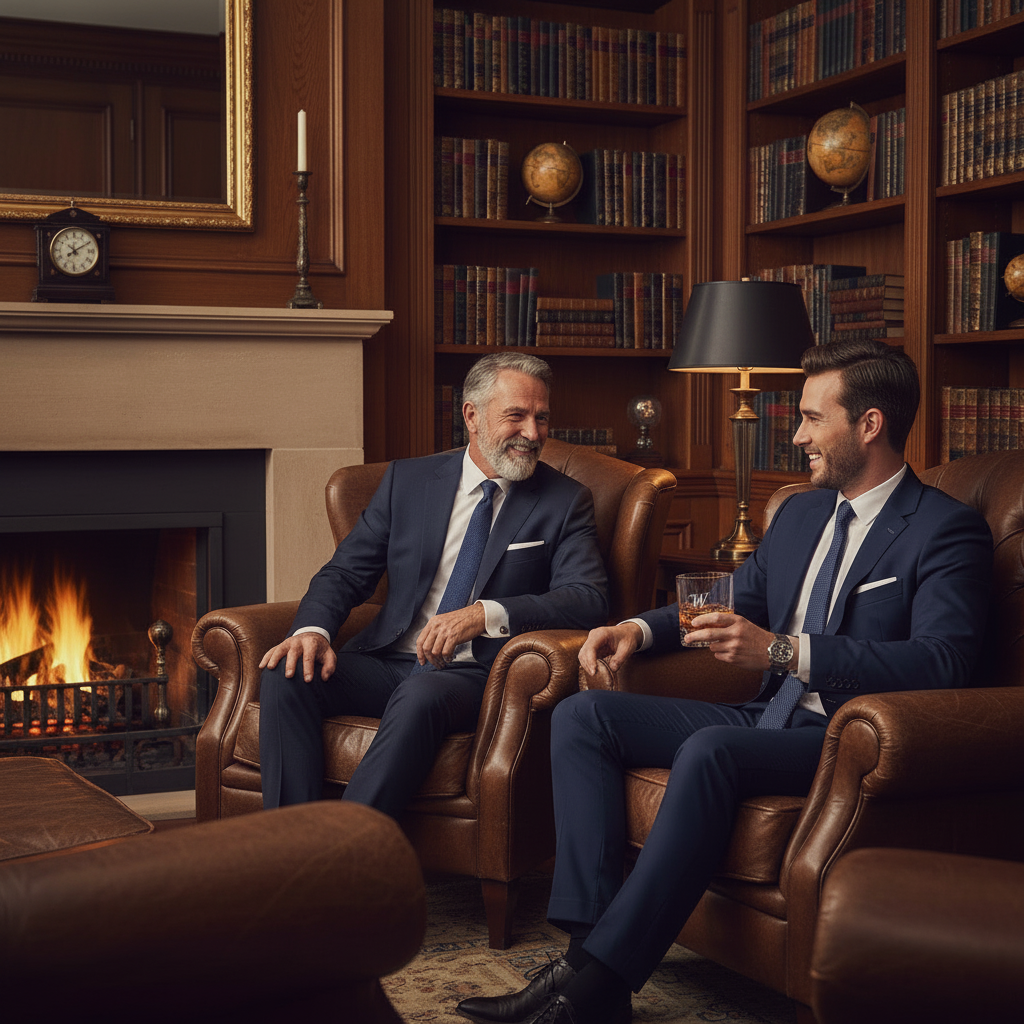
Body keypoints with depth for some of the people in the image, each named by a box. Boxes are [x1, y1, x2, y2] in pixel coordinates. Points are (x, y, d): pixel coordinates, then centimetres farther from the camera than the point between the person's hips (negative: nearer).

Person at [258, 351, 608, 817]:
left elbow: (590, 599, -10)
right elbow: (344, 572, 11)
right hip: (387, 662, 4)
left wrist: (486, 614, -24)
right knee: (285, 674, -22)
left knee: (420, 696, -37)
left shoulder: (565, 502, 4)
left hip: (475, 674, -3)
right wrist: (313, 628, -13)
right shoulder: (408, 480, 11)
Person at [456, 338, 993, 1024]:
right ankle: (587, 950, -20)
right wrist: (641, 628, 8)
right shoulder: (801, 513, 19)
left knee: (709, 751, -37)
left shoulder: (948, 531, -7)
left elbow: (942, 662, -21)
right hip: (768, 719, 9)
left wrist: (783, 651, -28)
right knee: (581, 716, -6)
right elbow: (739, 601, 29)